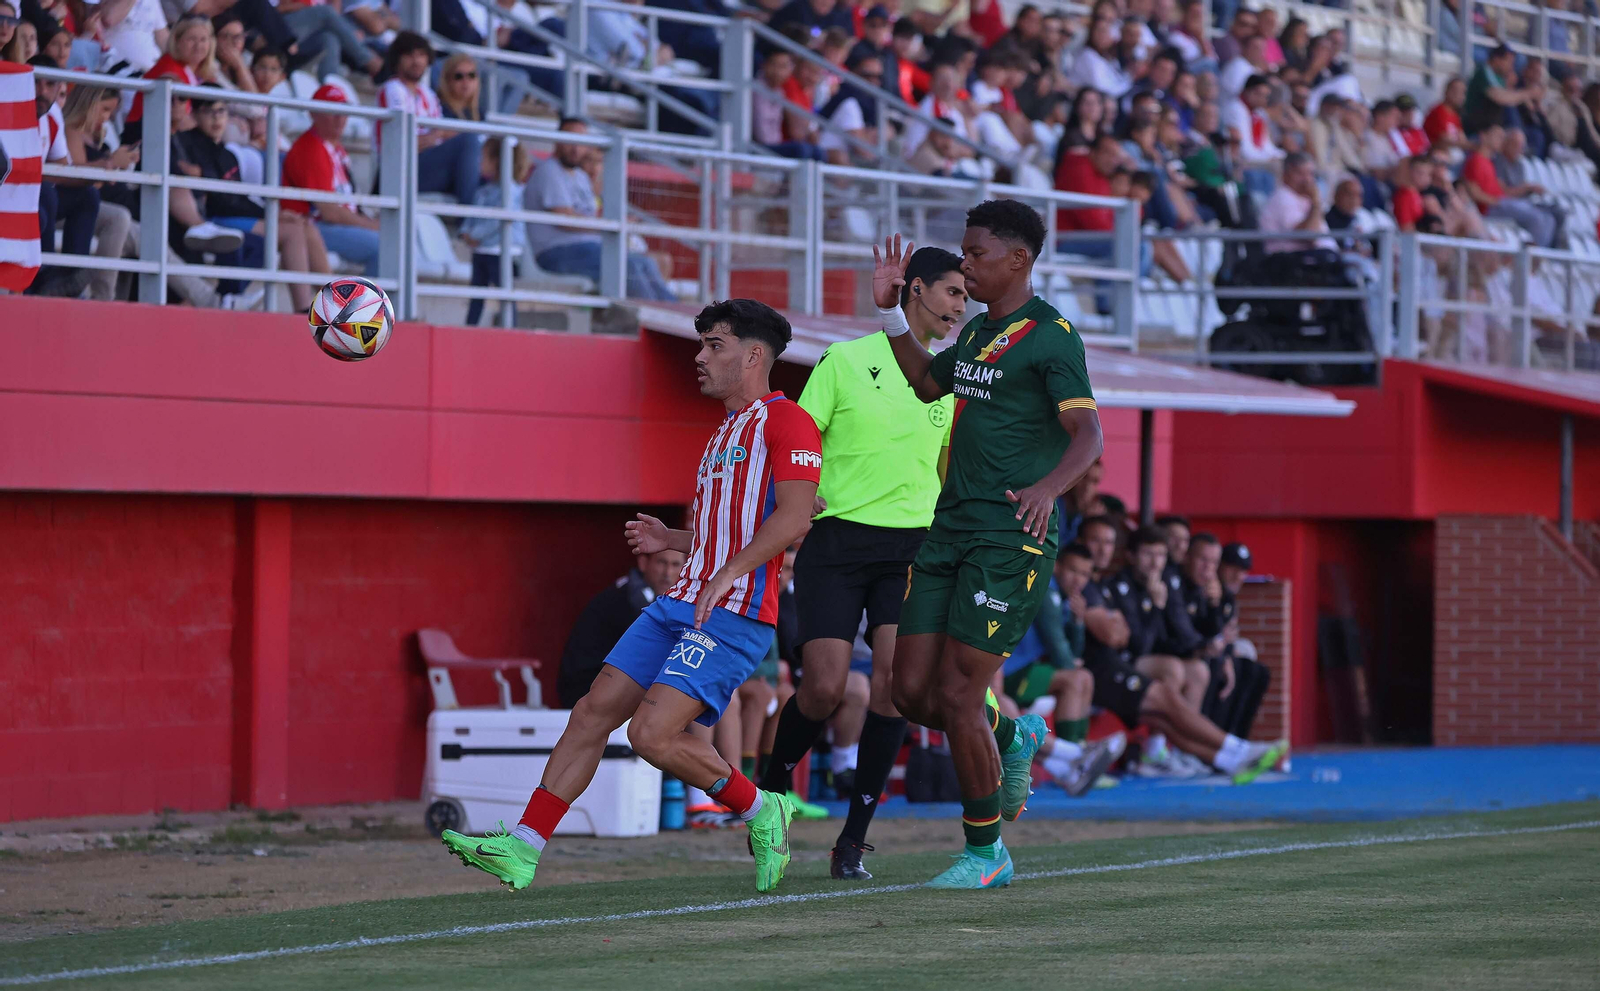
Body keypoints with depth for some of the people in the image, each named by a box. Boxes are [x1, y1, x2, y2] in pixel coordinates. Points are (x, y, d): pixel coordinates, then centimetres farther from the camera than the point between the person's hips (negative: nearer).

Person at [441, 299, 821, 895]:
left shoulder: (785, 421, -6)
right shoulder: (725, 434, 26)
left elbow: (794, 519, -18)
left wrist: (728, 573, -27)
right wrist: (673, 540, 18)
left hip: (735, 614, -9)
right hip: (681, 602, 9)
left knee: (652, 734, -19)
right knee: (594, 712, -1)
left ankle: (761, 812, 3)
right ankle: (522, 851, -1)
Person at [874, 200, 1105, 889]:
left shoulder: (1051, 336, -9)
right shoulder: (978, 331, 16)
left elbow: (1087, 435, -17)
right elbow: (927, 383, 35)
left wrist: (1049, 487, -35)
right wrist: (890, 311, 25)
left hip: (1009, 536, -8)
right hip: (949, 526, 8)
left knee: (956, 696, -8)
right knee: (911, 692, 2)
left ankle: (985, 854, 7)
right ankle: (1013, 736, 31)